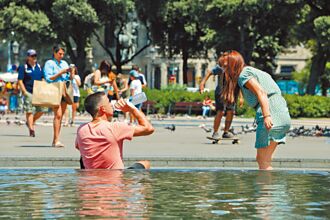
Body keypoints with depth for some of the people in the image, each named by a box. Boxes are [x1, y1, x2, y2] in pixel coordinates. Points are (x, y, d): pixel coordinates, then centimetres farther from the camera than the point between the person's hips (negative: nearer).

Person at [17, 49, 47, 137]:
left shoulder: (39, 67, 13)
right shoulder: (23, 68, -1)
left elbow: (43, 79, 20)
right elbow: (20, 81, -4)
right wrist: (24, 92, -13)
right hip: (29, 92, -5)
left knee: (42, 109, -1)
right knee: (29, 111, -5)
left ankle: (30, 122, 21)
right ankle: (31, 129, -2)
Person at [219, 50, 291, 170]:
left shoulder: (244, 74, -1)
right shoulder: (252, 71, 27)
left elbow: (261, 92, -15)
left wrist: (267, 116, -24)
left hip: (271, 117, -9)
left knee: (264, 162, -8)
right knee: (261, 159, 14)